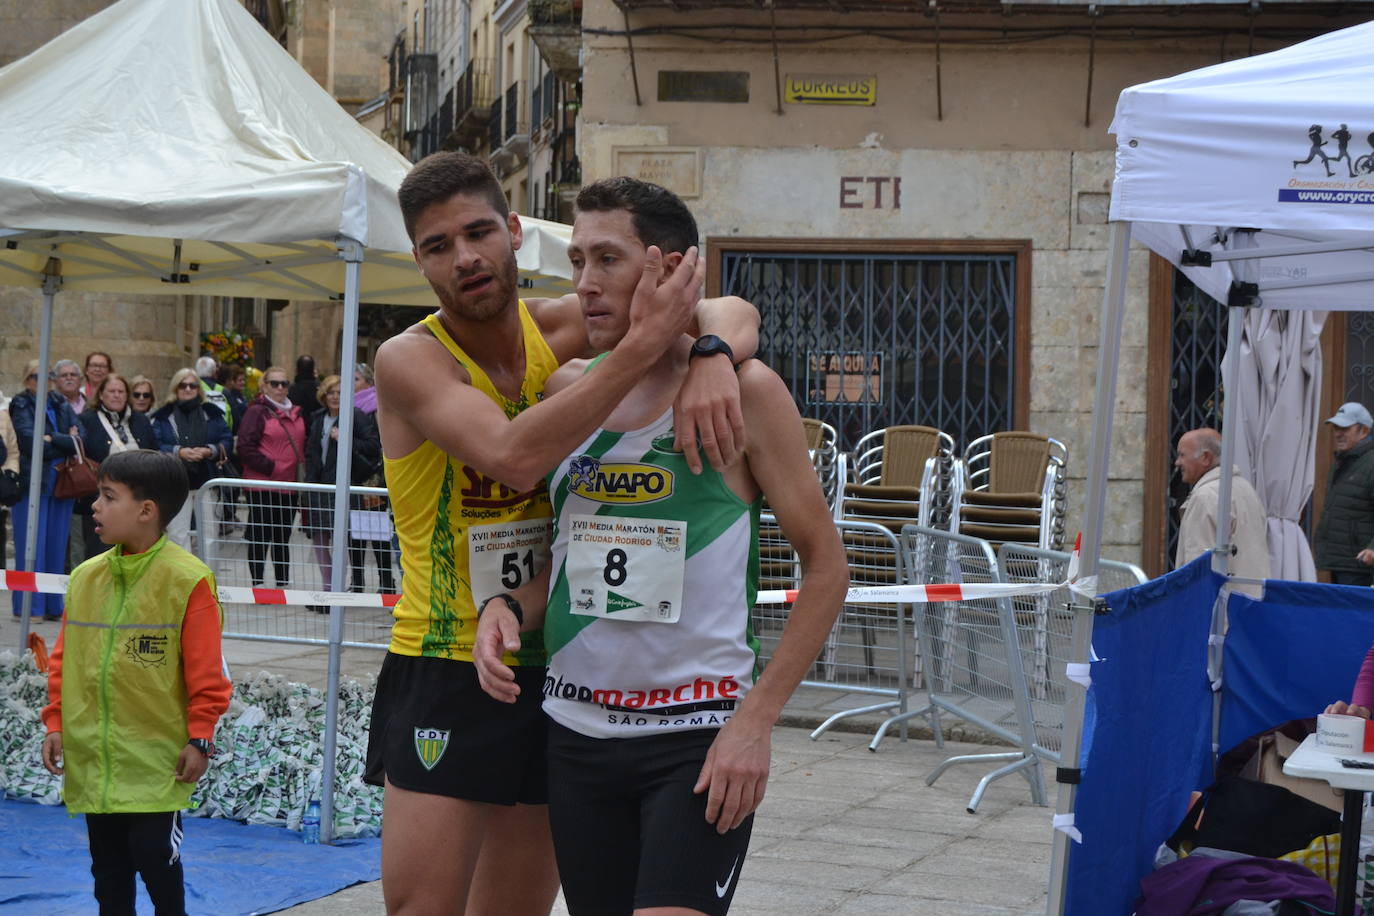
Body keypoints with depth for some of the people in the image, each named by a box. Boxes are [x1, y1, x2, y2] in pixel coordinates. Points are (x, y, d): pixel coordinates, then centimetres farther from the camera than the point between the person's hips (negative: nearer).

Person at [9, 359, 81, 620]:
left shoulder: (62, 405, 14)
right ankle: (29, 607, -1)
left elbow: (80, 440, 1)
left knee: (56, 546, 6)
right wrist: (66, 442, -7)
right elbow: (30, 442, -15)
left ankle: (53, 606, 11)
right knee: (31, 546, -4)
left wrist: (52, 439, -14)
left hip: (61, 484, 5)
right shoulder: (21, 406, -1)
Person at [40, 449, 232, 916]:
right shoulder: (85, 577, 5)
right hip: (92, 758, 6)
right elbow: (64, 659, 12)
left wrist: (199, 737, -12)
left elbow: (205, 670, -11)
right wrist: (56, 722, 8)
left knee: (156, 859, -2)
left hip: (156, 762, -5)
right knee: (108, 867, 14)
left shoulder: (187, 580, -12)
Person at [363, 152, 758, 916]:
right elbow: (514, 455, -30)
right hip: (446, 676, -5)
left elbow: (732, 314, -1)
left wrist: (711, 361, -25)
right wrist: (643, 345, -32)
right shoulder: (411, 359, -13)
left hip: (555, 671, 5)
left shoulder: (562, 330, 1)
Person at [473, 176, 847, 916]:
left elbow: (824, 565, -5)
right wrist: (505, 607, -5)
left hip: (696, 740, -5)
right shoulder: (565, 391, 7)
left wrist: (756, 721, -12)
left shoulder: (741, 391, -7)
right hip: (576, 733, 5)